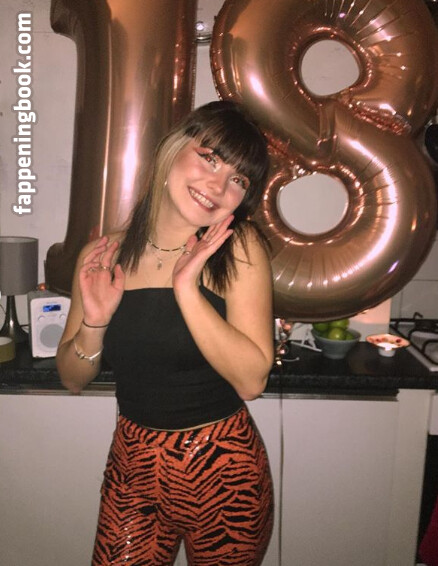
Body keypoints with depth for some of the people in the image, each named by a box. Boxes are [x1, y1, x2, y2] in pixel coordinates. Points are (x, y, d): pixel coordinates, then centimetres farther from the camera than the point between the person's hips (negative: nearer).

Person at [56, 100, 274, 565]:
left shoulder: (240, 248, -13)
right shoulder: (104, 256, -6)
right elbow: (72, 380, 2)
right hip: (132, 463, 2)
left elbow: (251, 381, -20)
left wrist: (186, 288, -26)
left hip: (222, 471, -2)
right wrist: (95, 323, -17)